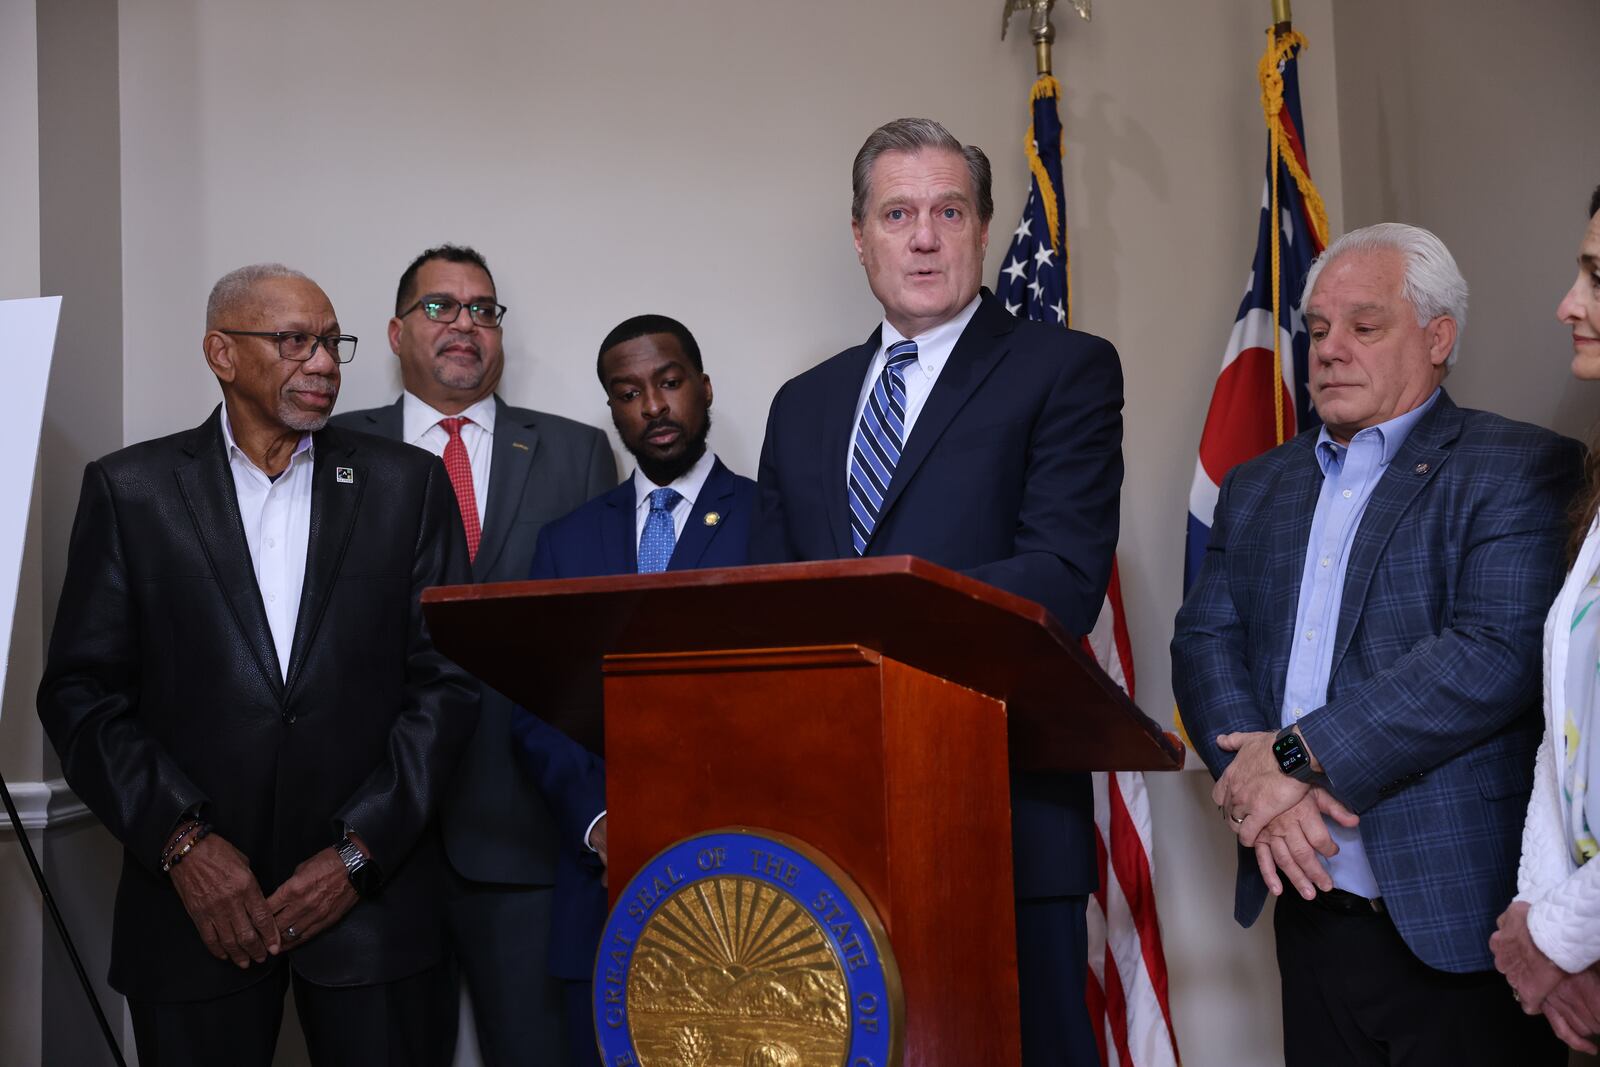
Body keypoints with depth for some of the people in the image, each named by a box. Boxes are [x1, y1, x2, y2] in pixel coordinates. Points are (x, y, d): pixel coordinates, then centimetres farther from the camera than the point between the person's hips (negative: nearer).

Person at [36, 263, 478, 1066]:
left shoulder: (407, 485, 4)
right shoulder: (130, 489, 4)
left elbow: (448, 679, 0)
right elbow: (81, 690, 1)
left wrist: (360, 851, -7)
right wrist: (182, 841, -10)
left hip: (374, 897, 0)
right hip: (194, 903, 0)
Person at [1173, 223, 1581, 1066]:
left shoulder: (1519, 468, -5)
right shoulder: (1256, 486, 14)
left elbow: (1500, 653, -18)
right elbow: (1204, 642, 5)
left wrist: (1299, 755, -18)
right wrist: (1256, 780, -13)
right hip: (1311, 909, 5)